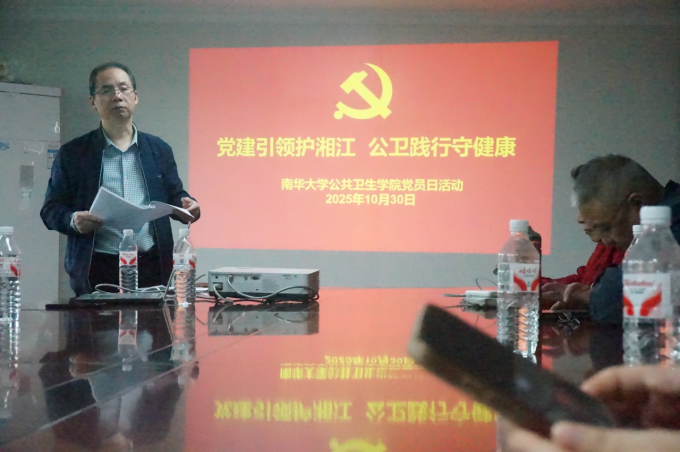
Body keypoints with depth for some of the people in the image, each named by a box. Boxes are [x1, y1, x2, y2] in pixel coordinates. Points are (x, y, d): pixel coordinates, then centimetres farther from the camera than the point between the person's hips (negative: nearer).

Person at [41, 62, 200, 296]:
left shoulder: (159, 149, 13)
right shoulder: (72, 153, 6)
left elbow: (175, 196, 18)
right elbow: (51, 209, 6)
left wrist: (186, 206, -5)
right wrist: (73, 221, -15)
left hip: (151, 268, 2)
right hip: (96, 270, -2)